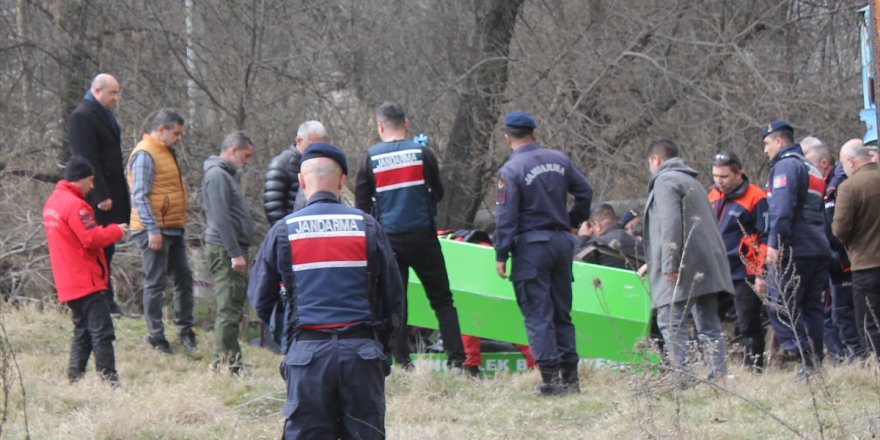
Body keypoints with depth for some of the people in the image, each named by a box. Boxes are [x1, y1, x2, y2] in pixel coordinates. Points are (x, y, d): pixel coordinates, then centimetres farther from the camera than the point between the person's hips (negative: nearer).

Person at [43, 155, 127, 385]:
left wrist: (107, 231, 11)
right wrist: (116, 230, -4)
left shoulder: (52, 202, 15)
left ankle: (74, 381, 11)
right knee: (102, 332, -10)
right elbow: (92, 238, -20)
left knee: (83, 332, 14)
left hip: (68, 285, 10)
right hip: (86, 280, -10)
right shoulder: (74, 204, -16)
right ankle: (109, 381, -14)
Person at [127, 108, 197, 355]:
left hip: (173, 229, 10)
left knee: (184, 278, 12)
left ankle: (185, 329, 22)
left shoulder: (167, 152, 18)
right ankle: (156, 337, 1)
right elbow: (140, 196, -19)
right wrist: (152, 229, -23)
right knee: (155, 283, -4)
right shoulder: (145, 154, -13)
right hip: (155, 230, -10)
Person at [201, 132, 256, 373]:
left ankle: (229, 361, 17)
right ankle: (224, 362, -7)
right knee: (229, 309, -9)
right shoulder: (217, 175, -13)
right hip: (225, 252, -10)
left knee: (233, 307, 13)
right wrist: (235, 253, -22)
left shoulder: (225, 174, 20)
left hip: (232, 251, 10)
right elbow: (221, 218, -20)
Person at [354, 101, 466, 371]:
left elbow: (362, 205, 2)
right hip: (422, 235, 0)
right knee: (442, 300, 5)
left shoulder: (370, 159, -2)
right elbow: (437, 194, 7)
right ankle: (456, 359, -4)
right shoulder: (422, 154, -3)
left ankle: (402, 363, 2)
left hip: (388, 239, 0)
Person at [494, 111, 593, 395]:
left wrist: (501, 256, -9)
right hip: (561, 241, 6)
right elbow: (585, 191, 9)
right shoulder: (559, 160, 6)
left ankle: (550, 378, -8)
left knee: (538, 314, -3)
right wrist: (573, 222, 22)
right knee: (562, 312, 12)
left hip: (531, 246, -6)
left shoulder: (510, 170, -11)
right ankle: (570, 376, 11)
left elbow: (505, 217, -13)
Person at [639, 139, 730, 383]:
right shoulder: (692, 181, 27)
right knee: (708, 325, 8)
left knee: (671, 323, -9)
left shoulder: (665, 181, -4)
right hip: (708, 267, 9)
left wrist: (669, 265, -21)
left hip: (685, 269, -9)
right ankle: (718, 375, 3)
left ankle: (680, 378, -17)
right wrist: (653, 263, 38)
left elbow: (670, 224, -17)